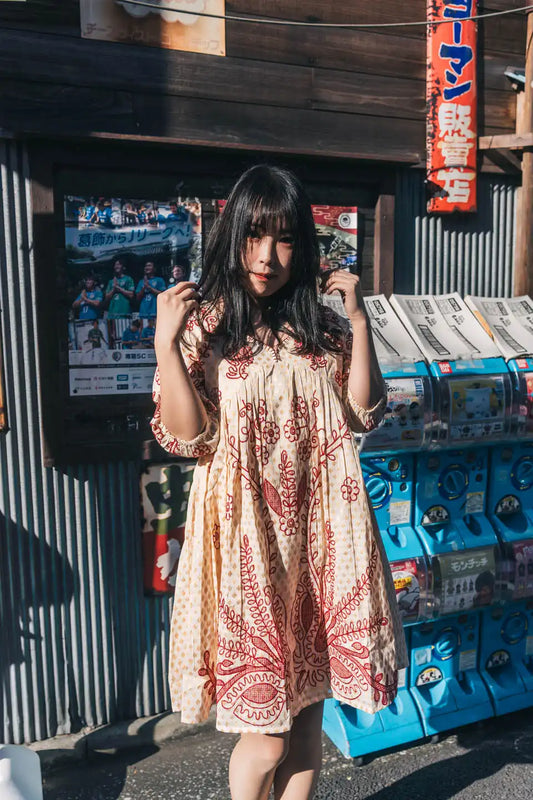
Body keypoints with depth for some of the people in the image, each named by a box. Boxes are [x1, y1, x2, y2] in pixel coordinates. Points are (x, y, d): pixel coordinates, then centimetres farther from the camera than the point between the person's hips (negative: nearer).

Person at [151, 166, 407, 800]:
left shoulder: (322, 327, 7)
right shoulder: (204, 324, -4)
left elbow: (364, 414, 1)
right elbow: (186, 438, -9)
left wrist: (359, 322, -4)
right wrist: (165, 343, -18)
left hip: (319, 531, 4)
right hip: (248, 534, -4)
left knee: (308, 709, 18)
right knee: (266, 736, 7)